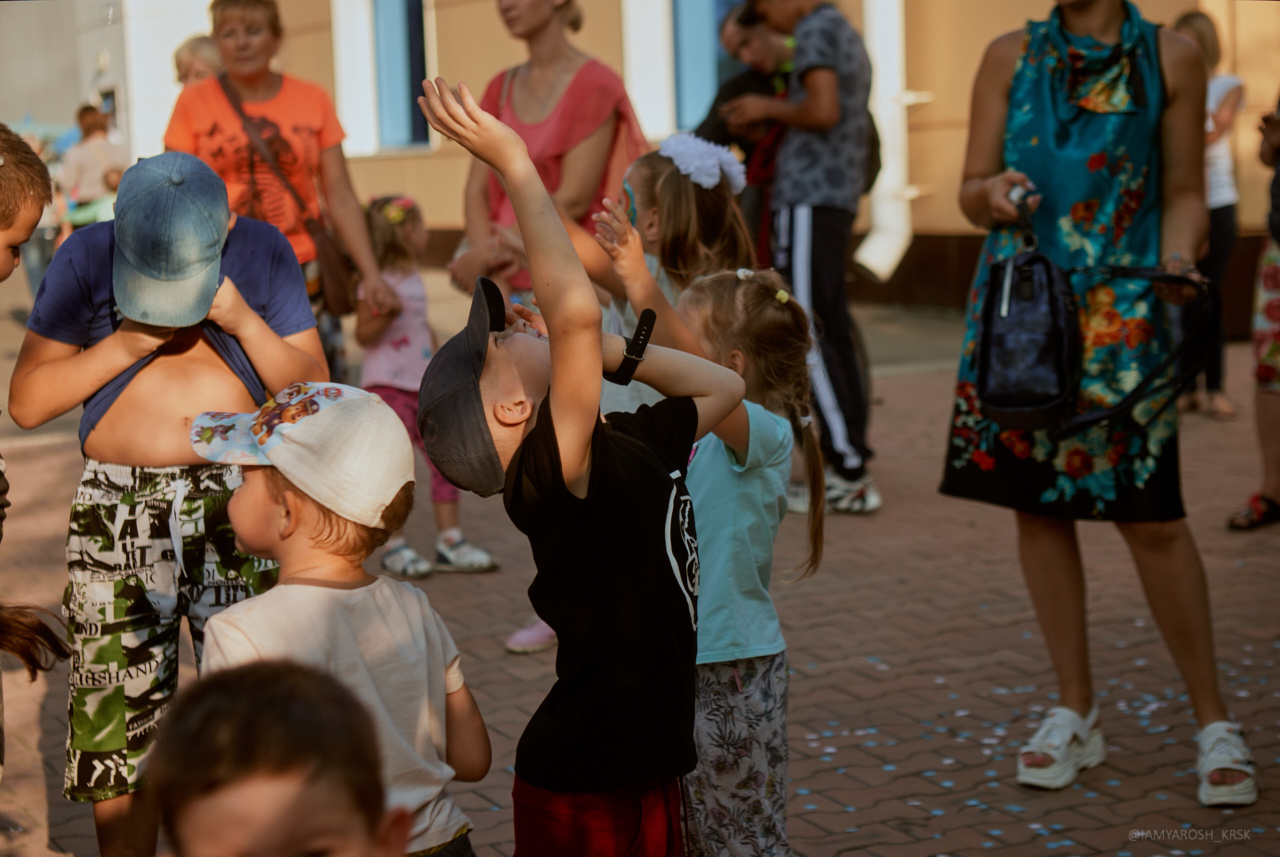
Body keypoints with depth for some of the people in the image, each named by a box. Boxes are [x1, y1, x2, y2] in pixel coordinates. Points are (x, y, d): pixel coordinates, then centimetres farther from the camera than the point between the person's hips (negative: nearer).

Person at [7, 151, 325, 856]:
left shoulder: (264, 253, 0)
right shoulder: (85, 258, -2)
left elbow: (313, 392, 1)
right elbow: (25, 402, -3)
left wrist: (245, 323, -15)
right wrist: (124, 344, -14)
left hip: (238, 506, 0)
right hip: (117, 513, 0)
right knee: (117, 733, 4)